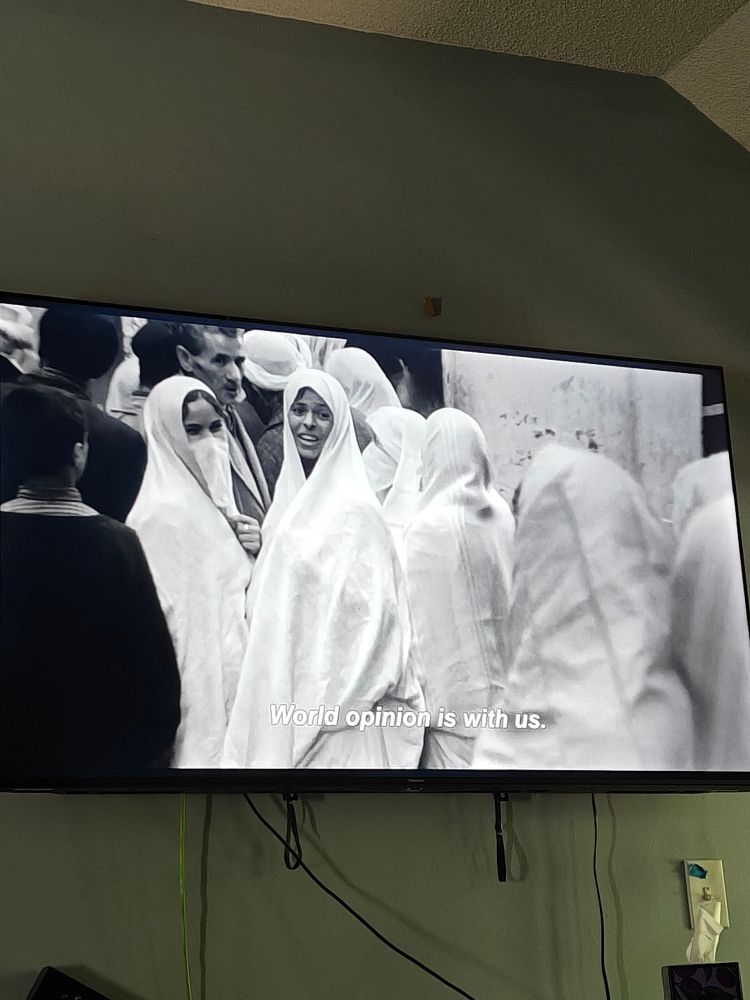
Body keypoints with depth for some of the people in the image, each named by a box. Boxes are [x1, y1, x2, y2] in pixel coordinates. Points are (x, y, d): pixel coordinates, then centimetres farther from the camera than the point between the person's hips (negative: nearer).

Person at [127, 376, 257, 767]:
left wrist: (252, 552, 0)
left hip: (232, 669, 8)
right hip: (197, 682, -7)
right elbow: (159, 610, -17)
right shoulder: (162, 513, -16)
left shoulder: (216, 499, 8)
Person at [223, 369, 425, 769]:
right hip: (285, 688, 6)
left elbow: (371, 610, -15)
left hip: (334, 699, -6)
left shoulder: (354, 507, -12)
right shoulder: (291, 496, 9)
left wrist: (331, 703, -15)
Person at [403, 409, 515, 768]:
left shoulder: (428, 527, -15)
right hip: (503, 682, 6)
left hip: (455, 692, -6)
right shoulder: (501, 513, 2)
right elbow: (509, 597, 8)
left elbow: (421, 620, -12)